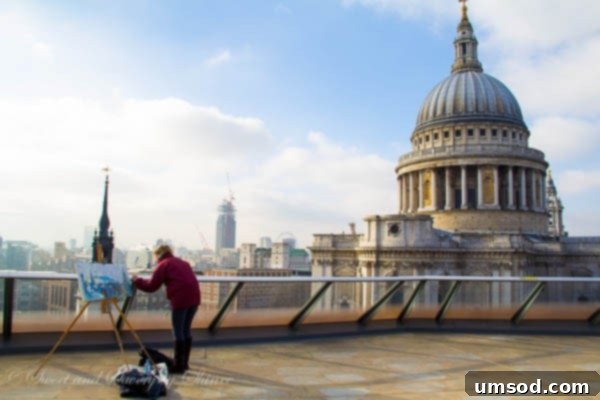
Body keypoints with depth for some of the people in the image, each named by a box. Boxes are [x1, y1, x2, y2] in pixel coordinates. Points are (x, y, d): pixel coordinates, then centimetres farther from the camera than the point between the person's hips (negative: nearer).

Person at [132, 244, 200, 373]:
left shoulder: (163, 264, 4)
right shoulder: (182, 262, 26)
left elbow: (152, 286, 3)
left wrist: (137, 281, 19)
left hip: (180, 299, -7)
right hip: (194, 297, 7)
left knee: (178, 332, 1)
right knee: (186, 330, 17)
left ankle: (178, 366, 5)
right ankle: (184, 363, 25)